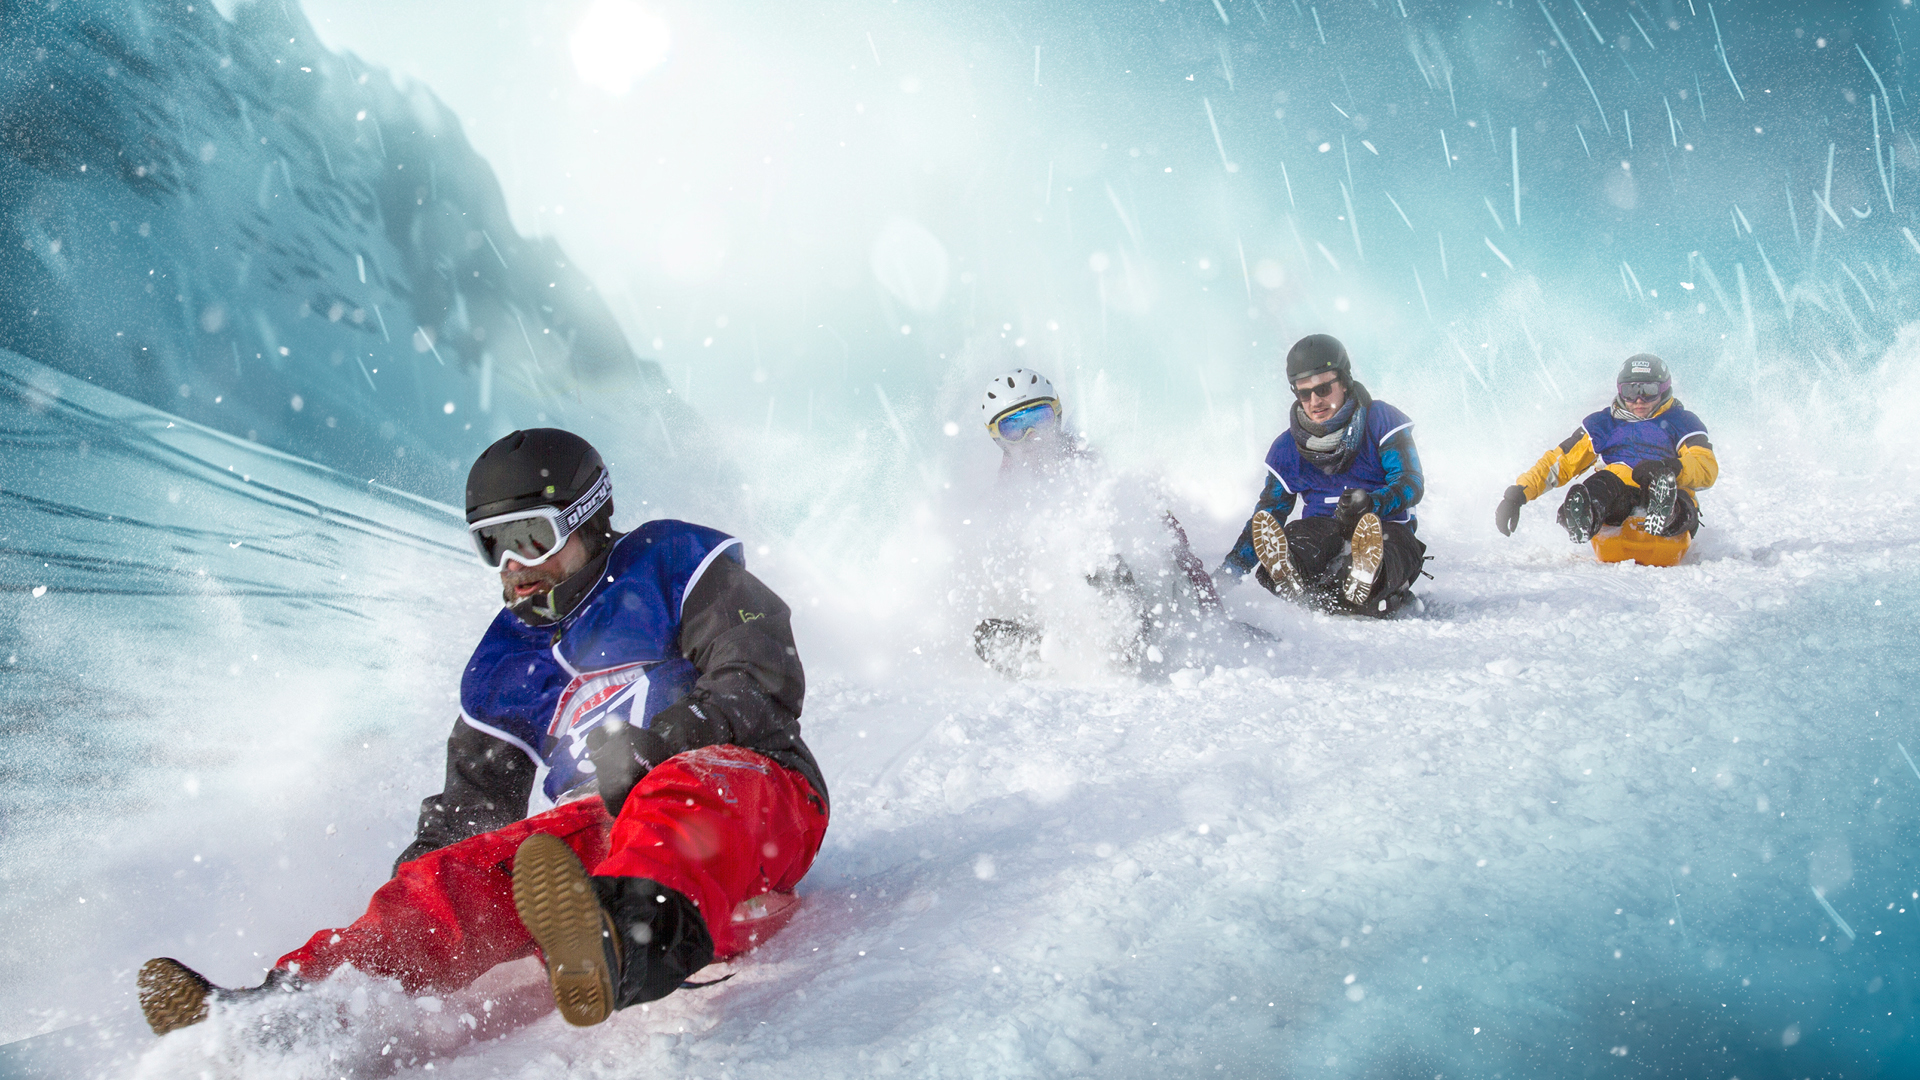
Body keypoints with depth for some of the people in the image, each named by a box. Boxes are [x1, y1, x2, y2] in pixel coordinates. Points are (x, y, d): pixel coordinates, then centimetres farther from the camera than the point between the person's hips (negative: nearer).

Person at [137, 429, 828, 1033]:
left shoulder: (673, 564, 7)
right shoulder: (503, 667, 24)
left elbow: (763, 678, -6)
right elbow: (472, 803, 25)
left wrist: (651, 747, -20)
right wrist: (408, 902, 7)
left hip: (758, 794, -5)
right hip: (603, 828, 5)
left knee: (678, 792, -40)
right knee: (463, 872, -20)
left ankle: (642, 938, -70)